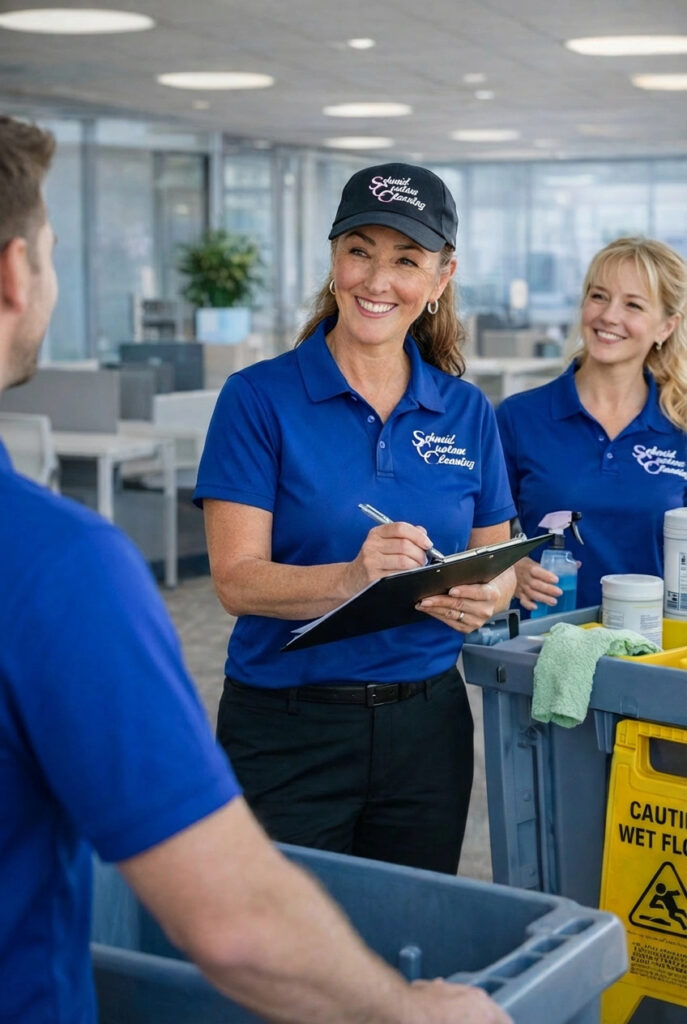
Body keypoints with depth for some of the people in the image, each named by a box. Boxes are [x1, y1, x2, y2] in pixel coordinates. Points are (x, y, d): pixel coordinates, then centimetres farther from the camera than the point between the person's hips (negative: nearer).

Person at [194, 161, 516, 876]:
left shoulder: (466, 412, 5)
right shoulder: (260, 398, -7)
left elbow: (496, 562, 11)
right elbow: (237, 581, -13)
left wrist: (485, 597, -12)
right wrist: (352, 578, -29)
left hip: (428, 726, 4)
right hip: (288, 729, -3)